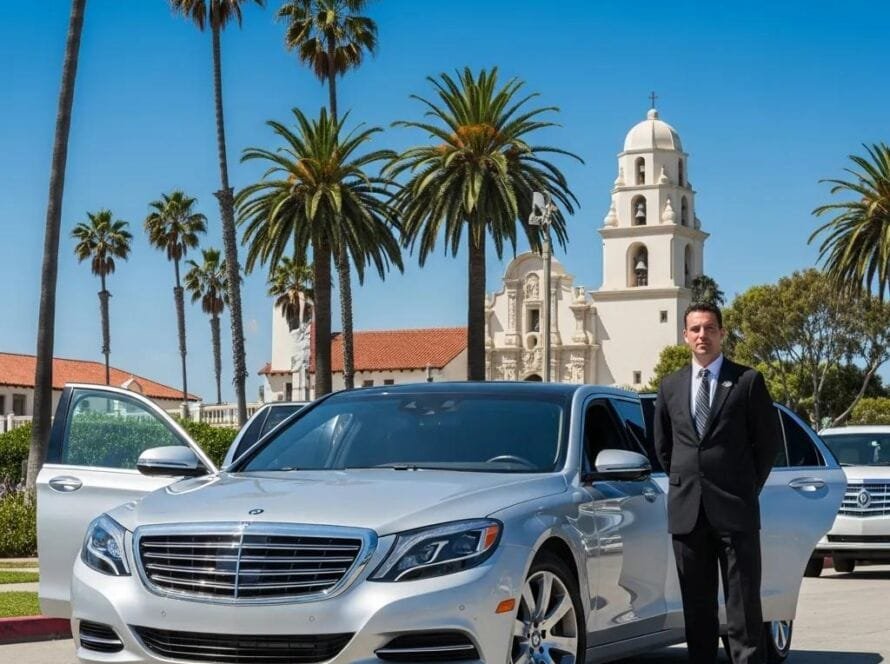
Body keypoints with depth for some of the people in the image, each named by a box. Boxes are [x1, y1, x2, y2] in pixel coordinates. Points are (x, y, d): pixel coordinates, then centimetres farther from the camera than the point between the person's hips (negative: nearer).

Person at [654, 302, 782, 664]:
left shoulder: (747, 381, 2)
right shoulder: (671, 385, 13)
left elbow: (770, 440, 4)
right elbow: (662, 444, 20)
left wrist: (747, 487, 3)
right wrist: (683, 483, 11)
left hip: (734, 510, -4)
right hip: (687, 511, 4)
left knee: (743, 603, -4)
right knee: (697, 605, 8)